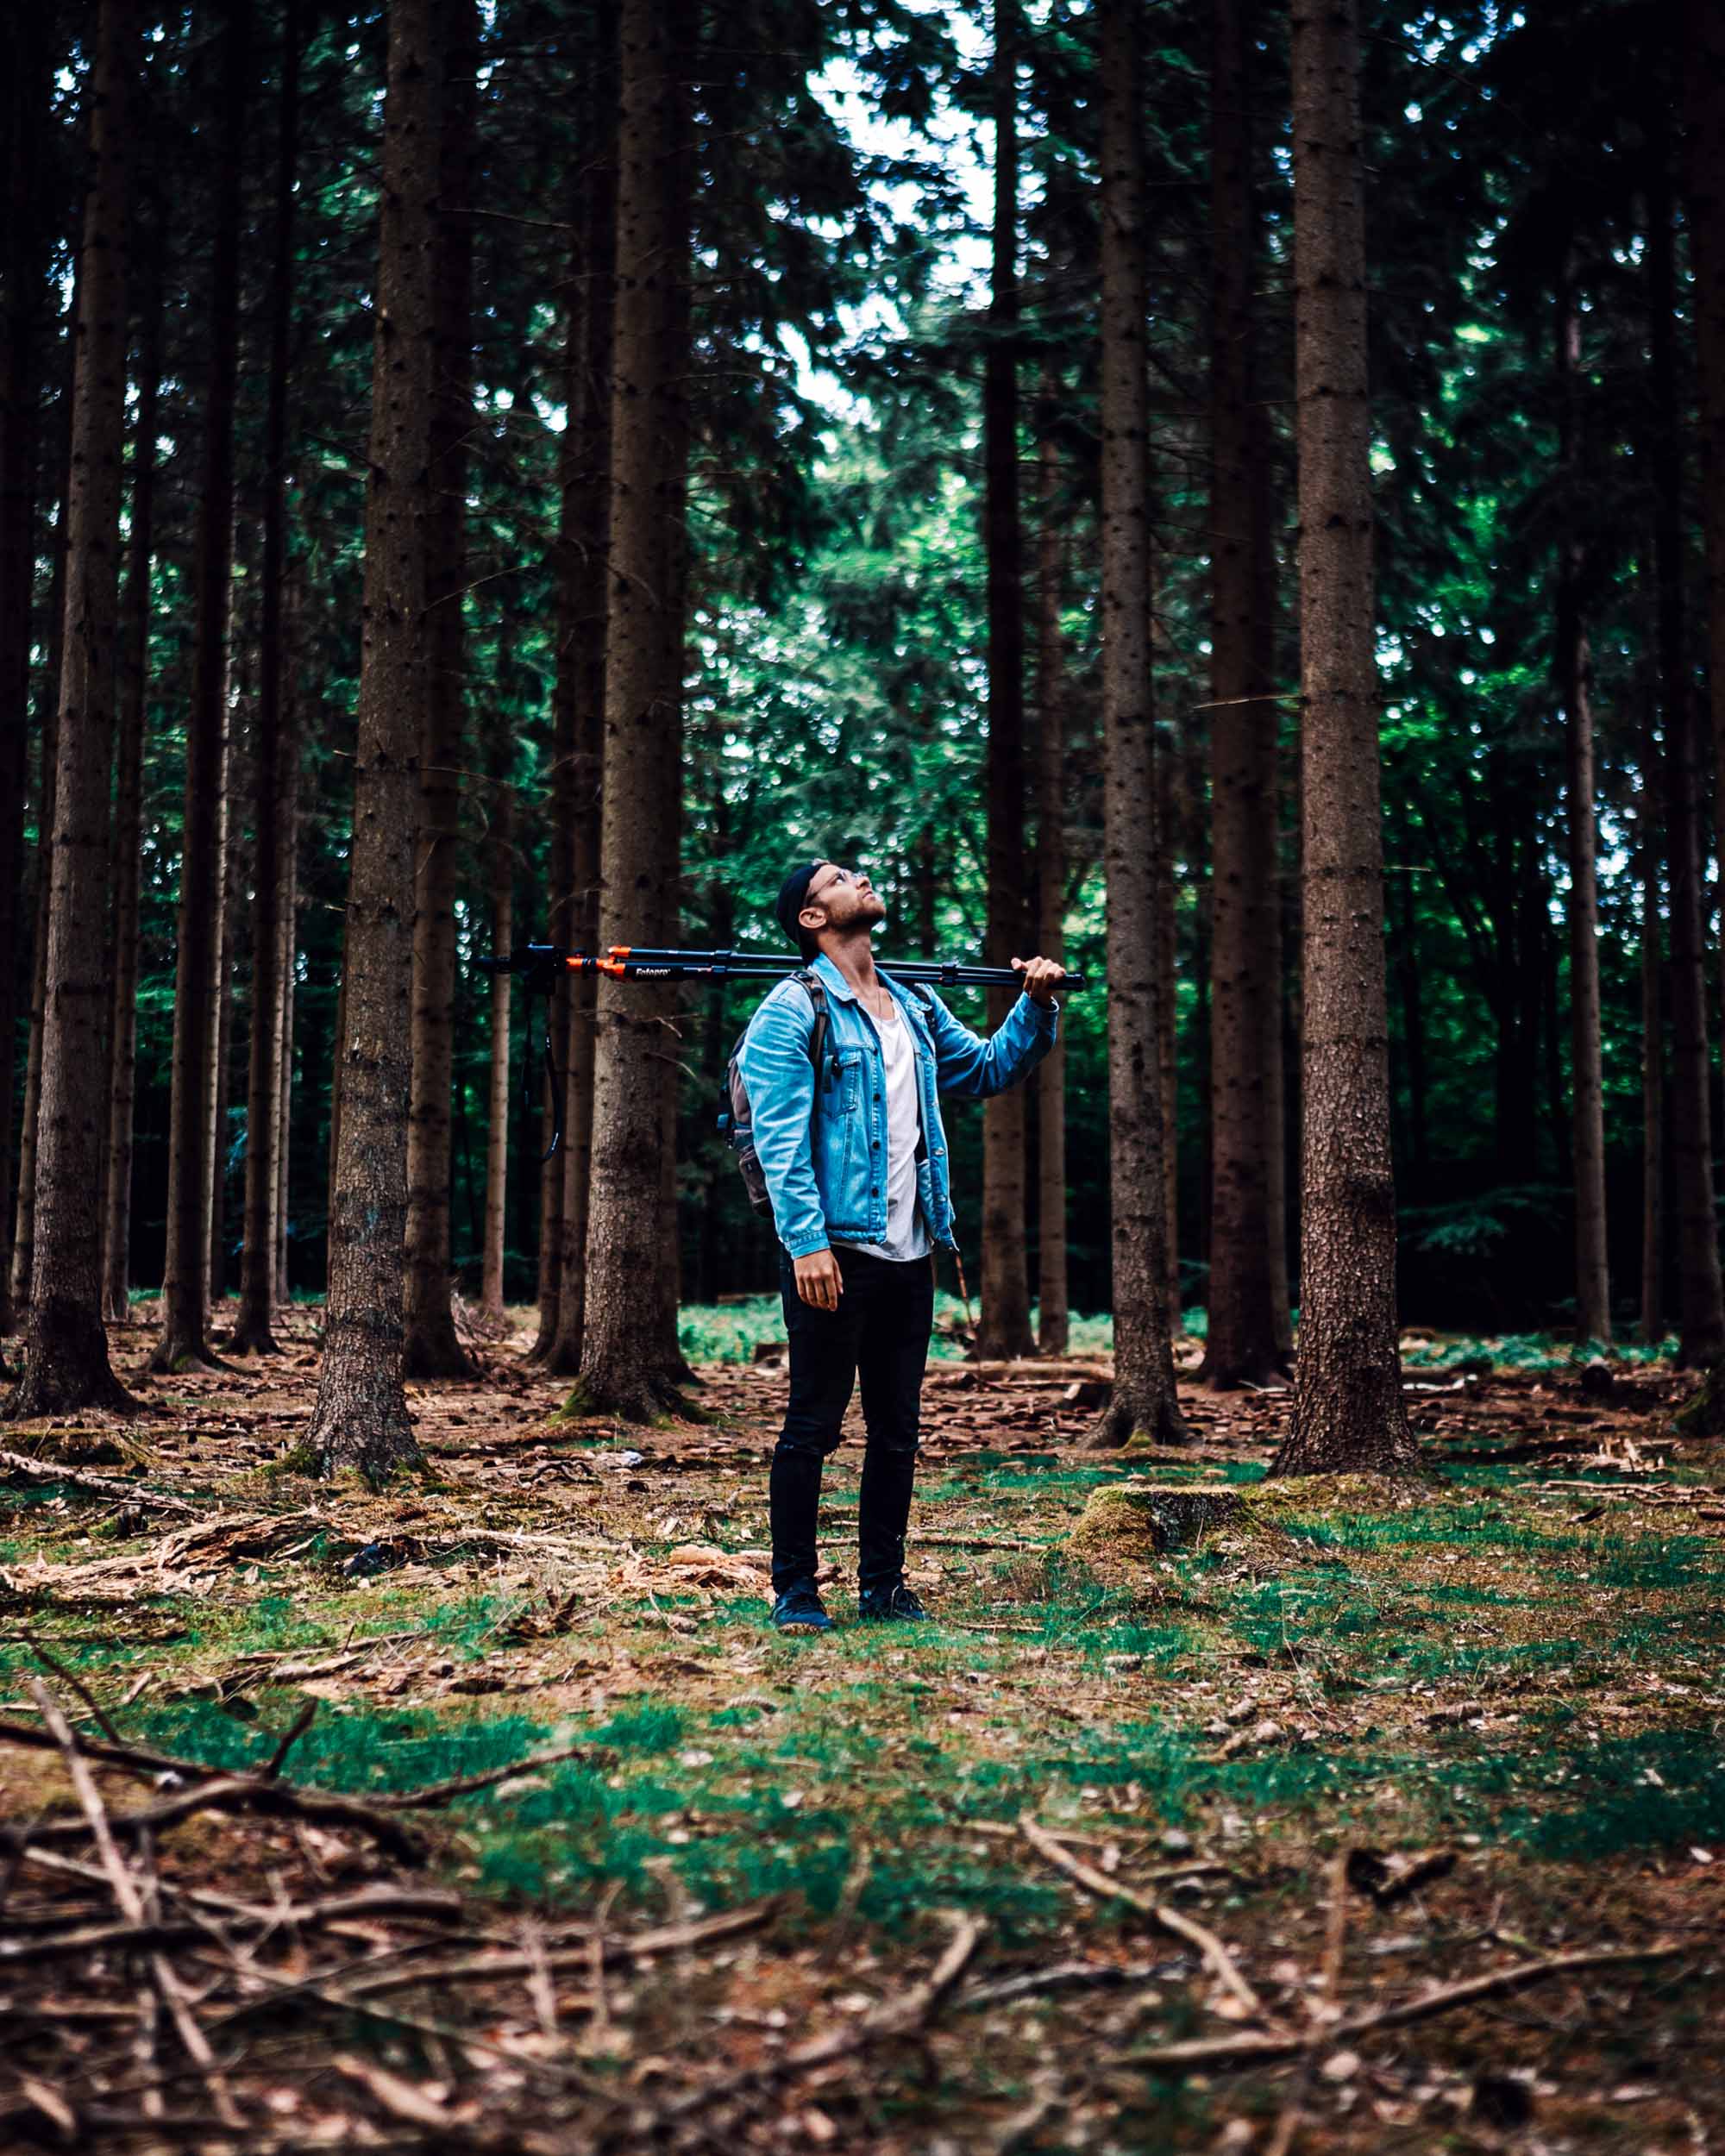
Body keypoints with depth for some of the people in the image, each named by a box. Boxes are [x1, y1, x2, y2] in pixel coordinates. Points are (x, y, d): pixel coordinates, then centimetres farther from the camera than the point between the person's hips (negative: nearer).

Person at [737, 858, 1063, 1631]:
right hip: (833, 1252, -7)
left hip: (909, 1252, 7)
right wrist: (807, 1243, -20)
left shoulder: (916, 1007, 16)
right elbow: (781, 1140, -12)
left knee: (897, 1429, 11)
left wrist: (1036, 1007, 9)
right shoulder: (794, 1011, -6)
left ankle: (883, 1584, 21)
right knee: (813, 1425, 0)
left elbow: (990, 1068, 25)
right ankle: (793, 1590, 9)